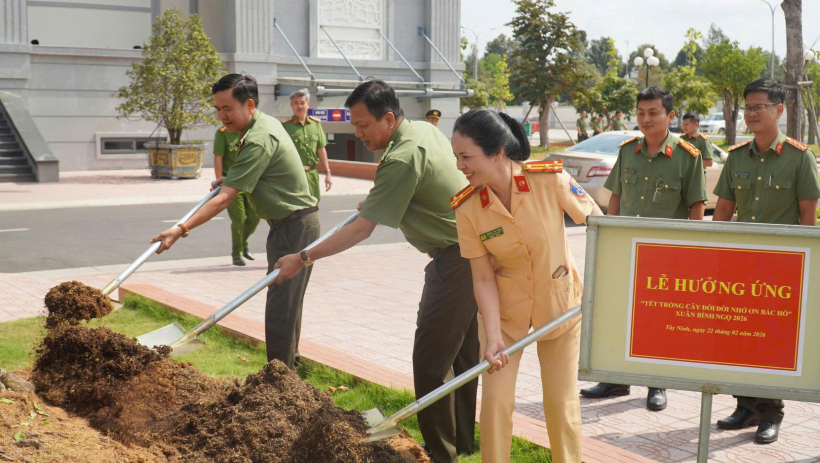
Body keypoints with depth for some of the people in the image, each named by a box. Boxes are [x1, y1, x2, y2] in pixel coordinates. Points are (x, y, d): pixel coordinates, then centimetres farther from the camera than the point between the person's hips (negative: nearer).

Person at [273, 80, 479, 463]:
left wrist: (303, 258, -15)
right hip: (473, 249, 10)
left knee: (431, 360, -5)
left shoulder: (402, 160, -22)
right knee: (462, 356, 17)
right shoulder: (425, 130, 8)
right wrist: (375, 198, 22)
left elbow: (362, 229, -21)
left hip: (455, 260, -10)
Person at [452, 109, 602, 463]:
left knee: (562, 401, 8)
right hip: (505, 309, 1)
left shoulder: (550, 179, -22)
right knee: (495, 400, -1)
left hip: (560, 302, -1)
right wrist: (492, 337, -19)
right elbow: (483, 278, -12)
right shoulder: (467, 208, -17)